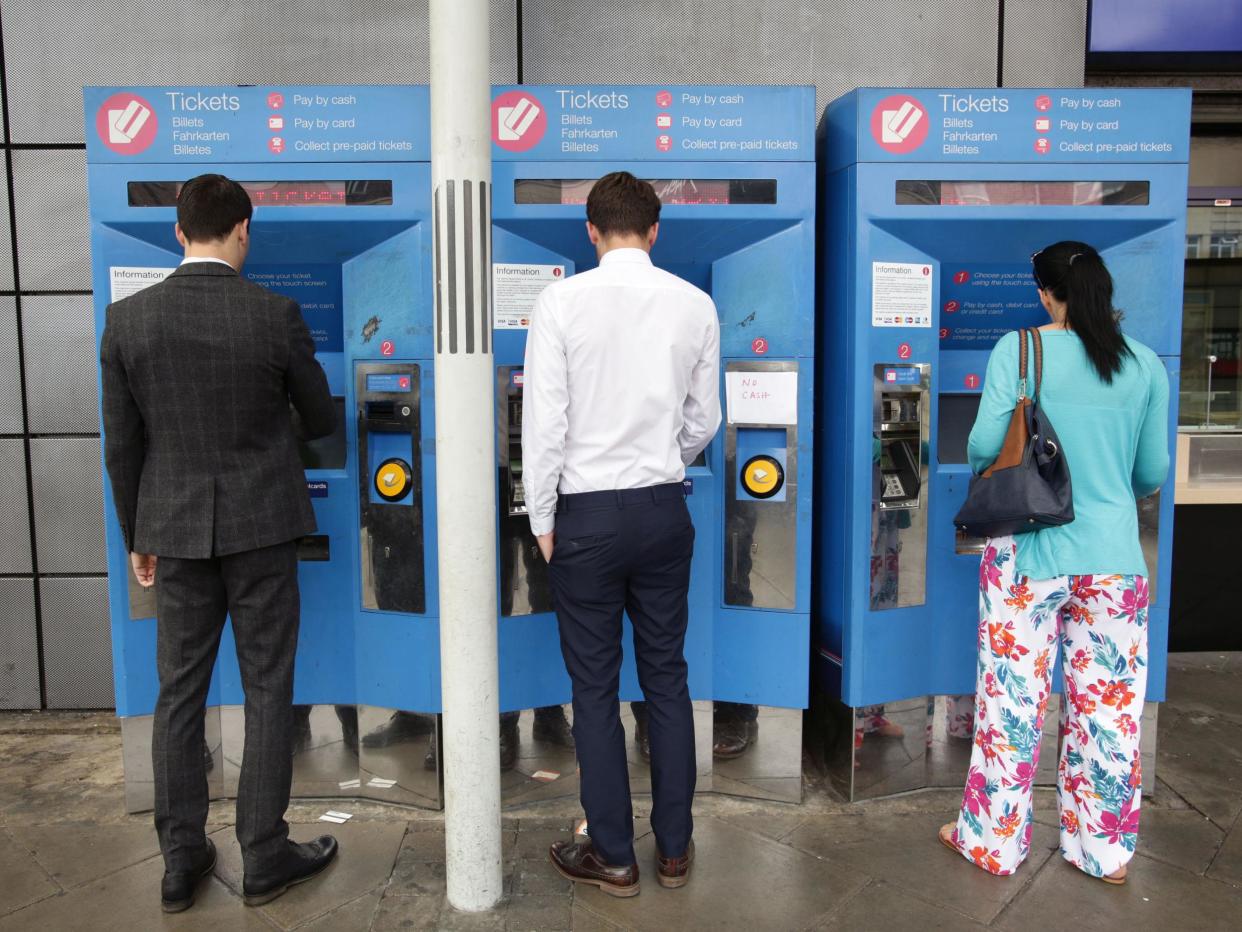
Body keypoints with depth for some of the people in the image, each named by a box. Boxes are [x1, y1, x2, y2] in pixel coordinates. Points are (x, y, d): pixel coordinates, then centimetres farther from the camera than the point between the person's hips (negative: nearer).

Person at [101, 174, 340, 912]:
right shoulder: (275, 315, -10)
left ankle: (182, 863, 23)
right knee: (267, 693, 8)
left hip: (176, 530, 3)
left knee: (180, 695, 13)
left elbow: (123, 445, 1)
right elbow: (322, 421, 2)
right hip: (260, 525, -2)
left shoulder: (128, 319, -3)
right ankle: (265, 858, 18)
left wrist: (137, 536, 13)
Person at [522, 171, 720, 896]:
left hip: (589, 514, -3)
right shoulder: (695, 305, 0)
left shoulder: (562, 301, -9)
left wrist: (543, 520, 1)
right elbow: (704, 421, 8)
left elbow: (544, 422, -10)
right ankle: (675, 849, 27)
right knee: (667, 678, 14)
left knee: (595, 688, 9)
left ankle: (613, 858, 22)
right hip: (665, 511, 3)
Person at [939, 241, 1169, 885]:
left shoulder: (1020, 351, -7)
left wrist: (989, 471, 11)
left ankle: (992, 843, 22)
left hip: (1030, 553, -3)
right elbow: (1153, 472, 7)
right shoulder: (1145, 365, 3)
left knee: (1012, 702, 8)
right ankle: (1105, 851, 27)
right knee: (1109, 708, 12)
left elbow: (984, 446, -13)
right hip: (1115, 559, 3)